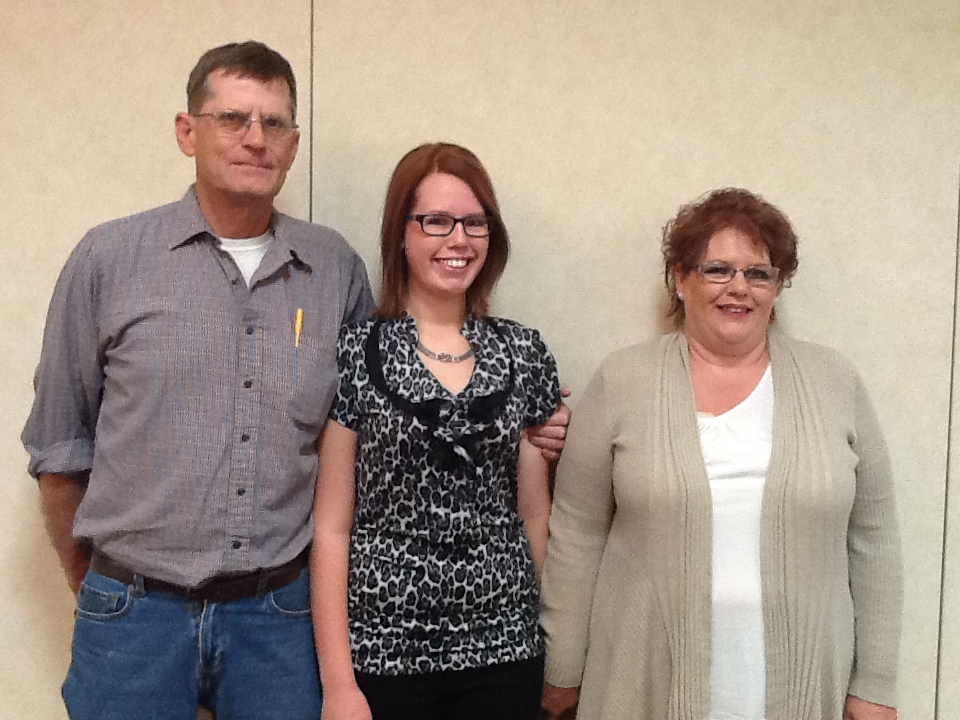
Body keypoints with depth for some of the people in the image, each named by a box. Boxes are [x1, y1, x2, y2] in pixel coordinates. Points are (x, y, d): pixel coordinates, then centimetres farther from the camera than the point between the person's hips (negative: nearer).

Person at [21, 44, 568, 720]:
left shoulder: (337, 267, 2)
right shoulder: (108, 259, -3)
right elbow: (60, 442, 4)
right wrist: (91, 584, 10)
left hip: (279, 612, 1)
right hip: (136, 609, -1)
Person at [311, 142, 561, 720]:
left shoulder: (525, 353, 2)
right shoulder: (354, 354, -5)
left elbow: (536, 514, 7)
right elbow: (332, 528, -6)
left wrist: (560, 651, 7)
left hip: (504, 650, 3)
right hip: (382, 650, -2)